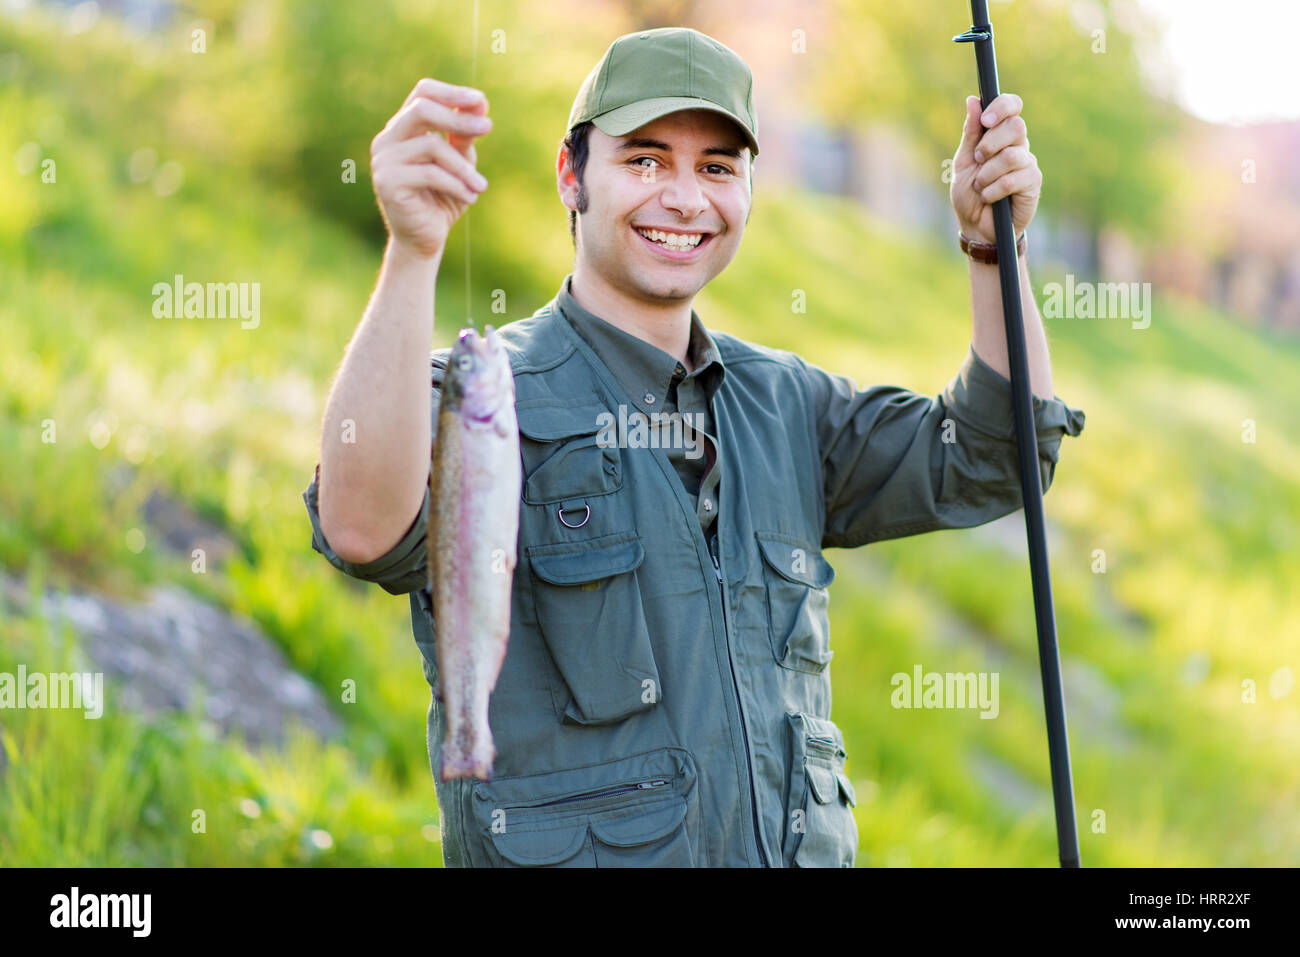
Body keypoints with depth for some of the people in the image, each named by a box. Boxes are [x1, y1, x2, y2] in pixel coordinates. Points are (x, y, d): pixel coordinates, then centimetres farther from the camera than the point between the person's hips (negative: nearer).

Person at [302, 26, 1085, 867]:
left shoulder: (783, 404, 10)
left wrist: (995, 243, -8)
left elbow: (990, 460, 4)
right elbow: (365, 527, -30)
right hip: (568, 855, -5)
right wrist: (413, 251, -40)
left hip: (800, 847, 5)